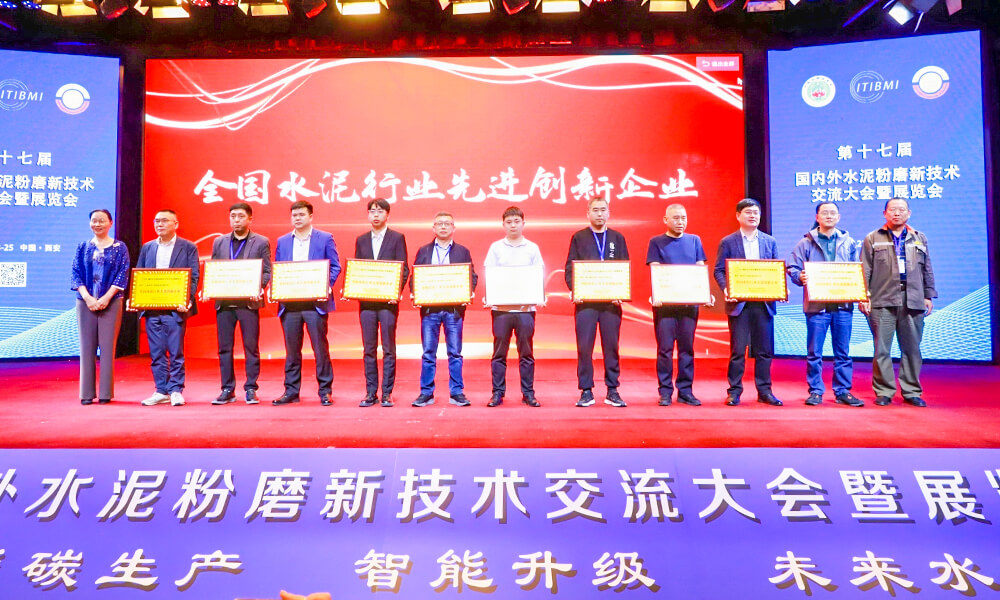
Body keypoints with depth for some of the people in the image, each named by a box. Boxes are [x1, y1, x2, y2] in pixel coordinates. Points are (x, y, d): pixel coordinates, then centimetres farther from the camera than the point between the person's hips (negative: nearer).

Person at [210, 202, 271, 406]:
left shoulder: (261, 242, 5)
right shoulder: (219, 242, 14)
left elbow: (267, 272, 1)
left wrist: (258, 289, -16)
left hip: (248, 302, -3)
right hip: (224, 302, 3)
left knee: (251, 347, 0)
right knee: (224, 348, 5)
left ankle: (251, 389, 9)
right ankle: (228, 390, 13)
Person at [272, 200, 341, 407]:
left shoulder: (325, 238, 4)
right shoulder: (282, 241, 14)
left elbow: (335, 266, 2)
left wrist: (327, 286, -15)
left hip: (315, 302, -3)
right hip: (289, 303, 3)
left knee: (320, 348, 0)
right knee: (291, 349, 8)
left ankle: (325, 391, 8)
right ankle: (291, 391, 17)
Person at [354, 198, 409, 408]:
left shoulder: (397, 238, 2)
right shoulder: (361, 240, 14)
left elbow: (404, 269, -3)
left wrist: (397, 291, -17)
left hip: (388, 301, -4)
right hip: (366, 301, 4)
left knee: (388, 349, 1)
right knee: (369, 349, 7)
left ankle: (387, 393, 7)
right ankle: (371, 392, 13)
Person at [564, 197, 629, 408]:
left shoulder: (617, 238, 12)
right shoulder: (579, 238, 8)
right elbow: (570, 268, 3)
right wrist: (573, 290, -14)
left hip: (611, 301, 1)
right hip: (585, 300, -1)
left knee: (611, 346, 4)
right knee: (584, 347, -1)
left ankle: (612, 391, 12)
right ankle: (586, 391, 7)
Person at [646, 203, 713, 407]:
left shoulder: (694, 240, 14)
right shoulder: (656, 242, 6)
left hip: (690, 301, 3)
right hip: (665, 302, -2)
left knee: (687, 347, 5)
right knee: (665, 347, -3)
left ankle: (686, 390, 11)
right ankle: (665, 392, 4)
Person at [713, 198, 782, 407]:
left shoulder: (770, 242, 13)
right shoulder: (728, 242, 4)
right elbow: (719, 270, 0)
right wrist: (725, 288, -18)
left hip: (764, 302, 3)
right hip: (739, 303, -3)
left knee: (764, 350, 6)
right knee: (737, 350, 0)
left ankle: (764, 391, 15)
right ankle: (734, 391, 9)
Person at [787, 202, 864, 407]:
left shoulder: (849, 243, 13)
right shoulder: (806, 243, 6)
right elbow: (792, 268, 2)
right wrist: (800, 277, -18)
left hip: (843, 305, 2)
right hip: (816, 305, -2)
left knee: (843, 352, 7)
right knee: (814, 352, 1)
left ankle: (843, 391, 16)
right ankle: (815, 391, 10)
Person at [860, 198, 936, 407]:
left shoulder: (920, 239, 17)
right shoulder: (873, 239, 8)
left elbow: (927, 270, 18)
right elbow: (865, 270, 3)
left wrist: (928, 296, 11)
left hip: (913, 302, 3)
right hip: (882, 302, -2)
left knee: (912, 349, 5)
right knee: (882, 349, -2)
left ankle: (912, 391, 15)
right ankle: (884, 392, 6)